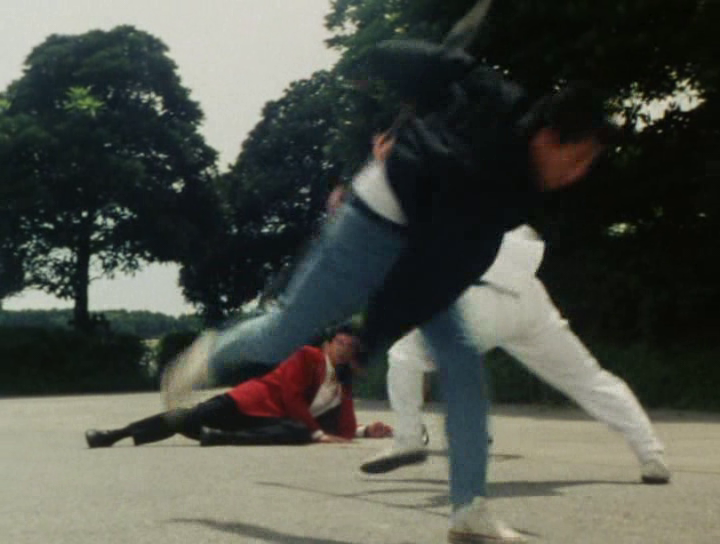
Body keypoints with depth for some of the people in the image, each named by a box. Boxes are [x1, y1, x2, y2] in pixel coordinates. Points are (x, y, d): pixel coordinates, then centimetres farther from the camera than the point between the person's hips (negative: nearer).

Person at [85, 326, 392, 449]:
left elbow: (344, 429, 14)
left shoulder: (343, 389, 19)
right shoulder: (308, 357, 0)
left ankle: (218, 438, -36)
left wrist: (367, 431, -6)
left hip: (278, 422, 3)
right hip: (255, 401, -3)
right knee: (190, 417, -21)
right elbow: (291, 396, -11)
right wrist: (319, 432, -16)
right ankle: (112, 435, -20)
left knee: (301, 434, -33)